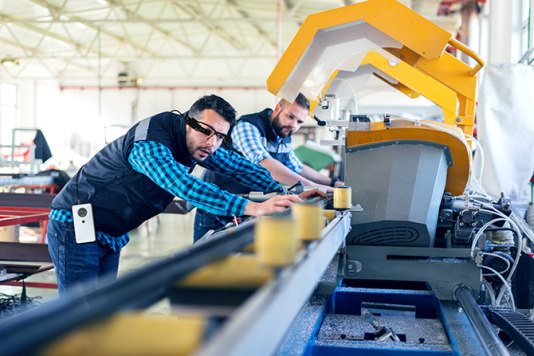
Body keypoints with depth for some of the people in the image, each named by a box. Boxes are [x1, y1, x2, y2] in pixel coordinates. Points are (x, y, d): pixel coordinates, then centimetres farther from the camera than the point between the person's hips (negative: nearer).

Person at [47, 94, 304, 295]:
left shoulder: (195, 141, -1)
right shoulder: (150, 146, -31)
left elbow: (235, 165, 5)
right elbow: (187, 188, -45)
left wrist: (288, 190, -5)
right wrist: (255, 208, -51)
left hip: (110, 235, 9)